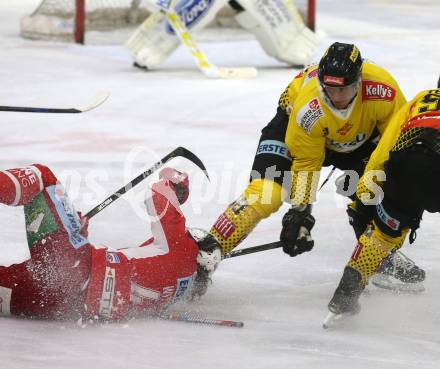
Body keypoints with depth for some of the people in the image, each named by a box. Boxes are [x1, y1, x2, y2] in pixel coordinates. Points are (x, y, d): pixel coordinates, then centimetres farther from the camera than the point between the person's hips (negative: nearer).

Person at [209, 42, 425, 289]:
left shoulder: (382, 89, -35)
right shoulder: (308, 108, -38)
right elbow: (306, 164, -24)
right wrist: (300, 211, -24)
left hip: (360, 136, 4)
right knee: (265, 194, -21)